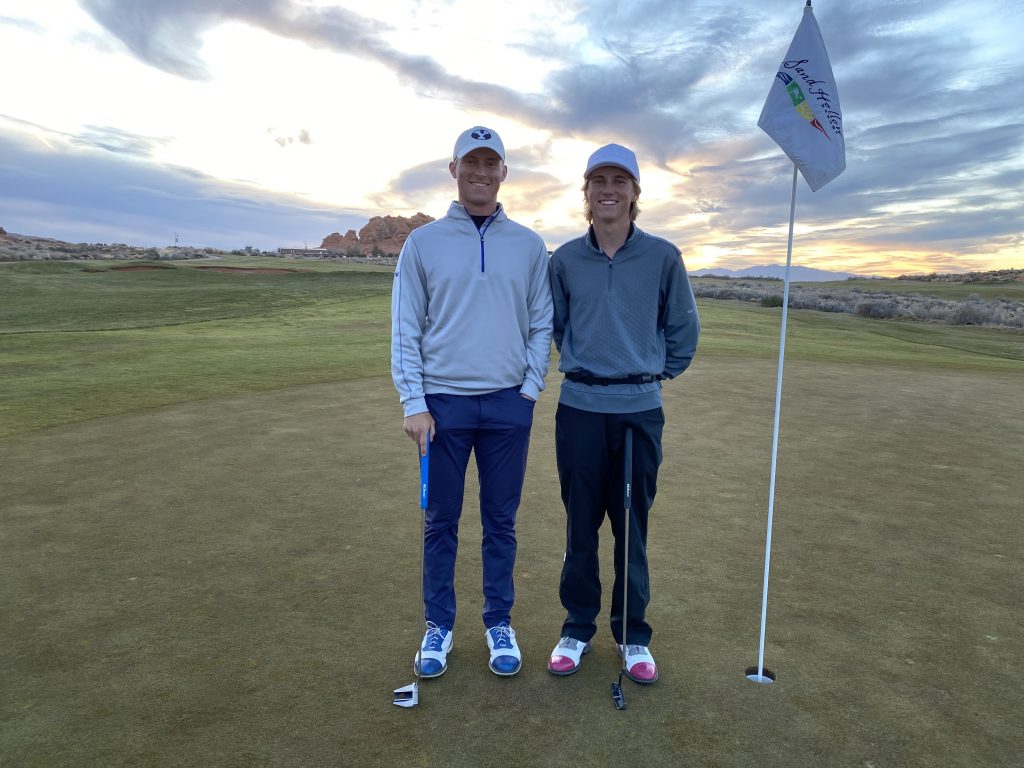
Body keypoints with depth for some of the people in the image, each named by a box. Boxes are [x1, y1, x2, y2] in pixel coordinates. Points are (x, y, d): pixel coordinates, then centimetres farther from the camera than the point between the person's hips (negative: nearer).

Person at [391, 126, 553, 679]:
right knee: (440, 522, 9)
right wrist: (414, 403, -7)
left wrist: (530, 388, -2)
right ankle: (438, 626, 25)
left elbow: (541, 324, 8)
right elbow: (405, 329, 0)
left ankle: (499, 624, 26)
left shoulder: (529, 246, 6)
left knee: (501, 522, 10)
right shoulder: (422, 243, 2)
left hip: (508, 404, 1)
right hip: (443, 403, -1)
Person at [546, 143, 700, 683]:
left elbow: (683, 328, 9)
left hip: (640, 410, 0)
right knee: (581, 525, 9)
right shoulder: (566, 259, 2)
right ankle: (578, 628, 26)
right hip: (580, 408, 1)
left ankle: (632, 634, 26)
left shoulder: (662, 257, -2)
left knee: (633, 527, 9)